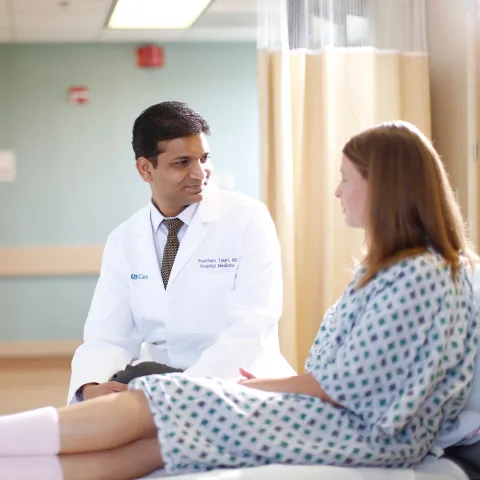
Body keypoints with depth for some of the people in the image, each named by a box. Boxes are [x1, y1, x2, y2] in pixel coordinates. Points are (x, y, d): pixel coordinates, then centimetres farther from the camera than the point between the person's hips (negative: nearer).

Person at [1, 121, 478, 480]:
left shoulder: (420, 276, -18)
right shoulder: (389, 264, 15)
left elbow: (345, 387, -17)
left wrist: (260, 387, -5)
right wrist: (268, 384, 0)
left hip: (367, 434, -9)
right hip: (336, 414, 9)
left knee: (151, 408, -14)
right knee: (155, 439, -11)